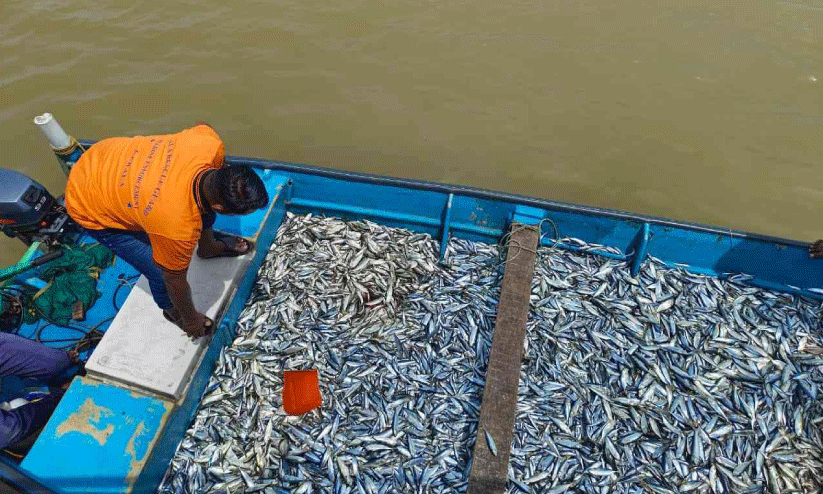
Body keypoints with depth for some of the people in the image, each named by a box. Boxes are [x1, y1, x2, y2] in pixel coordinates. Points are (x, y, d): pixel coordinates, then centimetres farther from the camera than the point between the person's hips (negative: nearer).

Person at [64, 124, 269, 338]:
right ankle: (170, 309, 24)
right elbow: (175, 280, -21)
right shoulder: (178, 229, -40)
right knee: (161, 272, -10)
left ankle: (208, 245, 38)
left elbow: (204, 127, -2)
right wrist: (190, 319, -1)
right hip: (90, 208, -6)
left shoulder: (211, 143, -29)